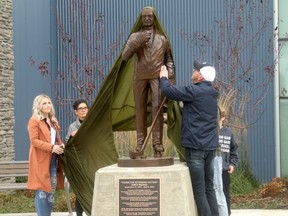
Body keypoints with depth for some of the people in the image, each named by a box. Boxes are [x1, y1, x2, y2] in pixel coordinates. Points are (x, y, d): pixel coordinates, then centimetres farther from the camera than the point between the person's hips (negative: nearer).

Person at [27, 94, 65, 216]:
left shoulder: (53, 120, 18)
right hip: (41, 160, -8)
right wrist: (51, 147, -23)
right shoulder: (34, 121, -7)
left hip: (53, 159, 8)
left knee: (51, 191, 8)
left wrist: (60, 145, 4)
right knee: (42, 191, -8)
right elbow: (34, 141, -15)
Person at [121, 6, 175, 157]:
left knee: (157, 107, -13)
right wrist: (137, 42, -13)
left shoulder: (162, 37, 10)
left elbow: (168, 58, 10)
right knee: (140, 109, 2)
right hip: (140, 77, 2)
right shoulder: (135, 36, 10)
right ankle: (140, 143, 7)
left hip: (158, 77, -1)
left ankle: (157, 144, -15)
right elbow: (124, 56, -1)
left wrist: (171, 77, -2)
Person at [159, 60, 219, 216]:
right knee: (209, 188, 11)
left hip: (196, 146, -8)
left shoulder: (194, 91, -13)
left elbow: (168, 91, -13)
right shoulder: (211, 93, 13)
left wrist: (163, 77, 6)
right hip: (210, 145, 8)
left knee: (199, 191, -4)